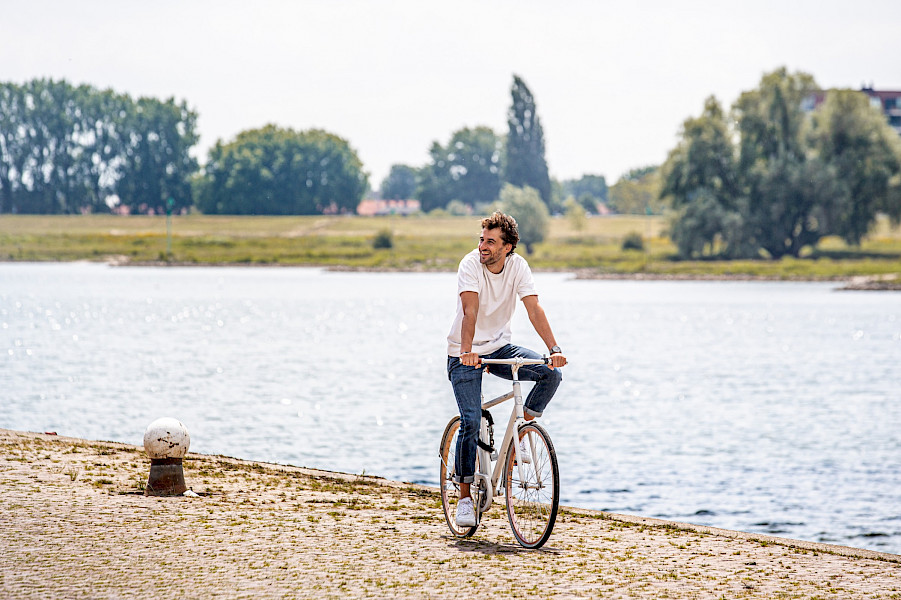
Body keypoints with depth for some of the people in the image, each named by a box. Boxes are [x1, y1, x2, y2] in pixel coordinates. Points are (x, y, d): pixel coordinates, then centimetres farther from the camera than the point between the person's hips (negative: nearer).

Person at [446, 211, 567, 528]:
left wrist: (554, 349, -31)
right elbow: (470, 310, -33)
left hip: (499, 347, 4)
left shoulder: (517, 266, -10)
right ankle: (465, 497, -1)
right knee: (471, 421, -14)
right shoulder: (471, 264, -19)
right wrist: (467, 351, -47)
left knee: (552, 373, -17)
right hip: (465, 354, -4)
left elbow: (534, 309, -18)